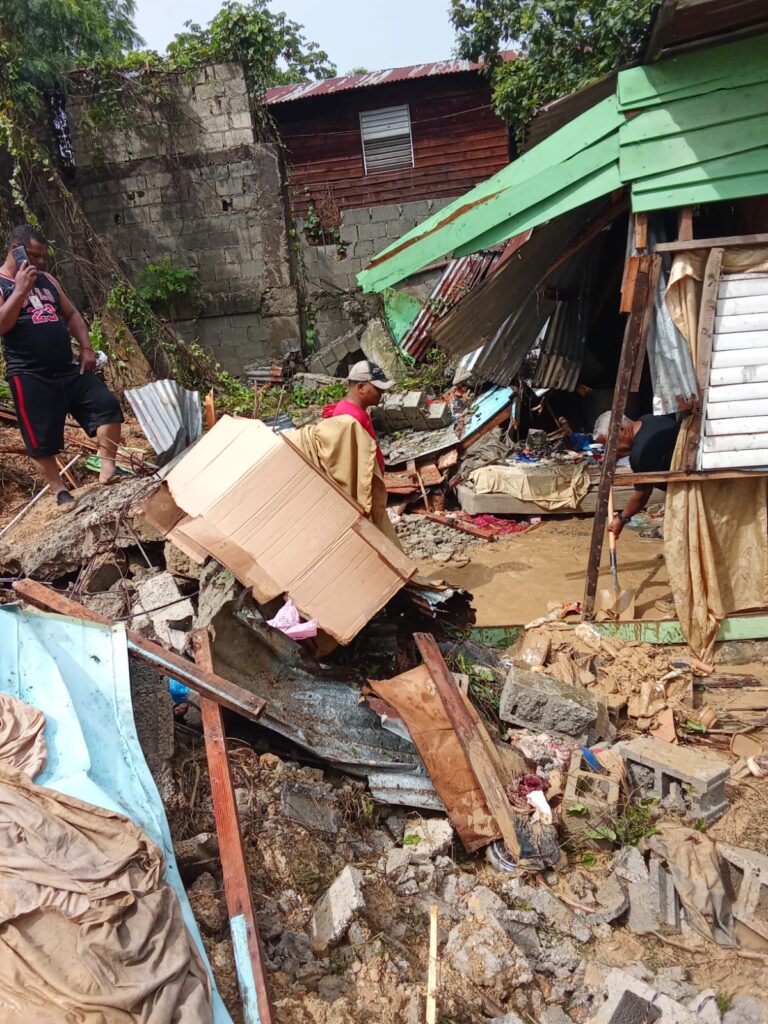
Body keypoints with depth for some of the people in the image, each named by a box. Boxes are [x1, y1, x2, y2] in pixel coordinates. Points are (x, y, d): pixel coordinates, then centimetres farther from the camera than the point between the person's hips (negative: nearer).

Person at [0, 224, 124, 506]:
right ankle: (59, 490, 16)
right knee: (41, 438, 1)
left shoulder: (46, 279, 14)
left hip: (69, 367, 6)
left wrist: (86, 347, 6)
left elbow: (71, 314, 19)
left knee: (106, 405, -5)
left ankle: (107, 470, -1)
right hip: (30, 376, -6)